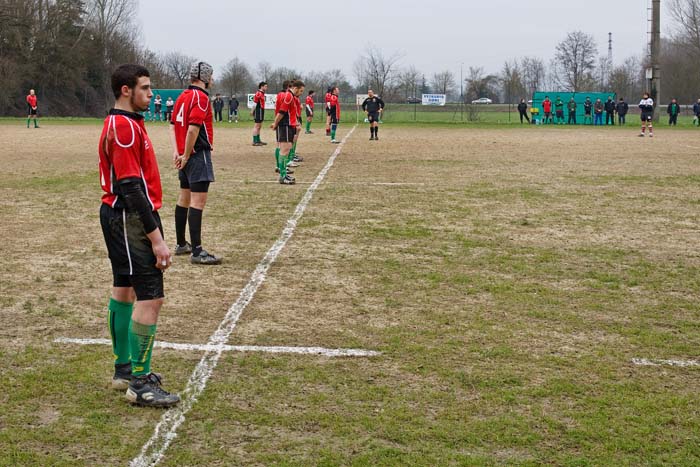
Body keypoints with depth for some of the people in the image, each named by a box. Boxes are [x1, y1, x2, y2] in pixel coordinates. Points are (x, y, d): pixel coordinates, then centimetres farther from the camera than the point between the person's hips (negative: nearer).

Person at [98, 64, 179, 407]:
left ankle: (124, 369, 27)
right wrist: (156, 238, -23)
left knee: (124, 290, 16)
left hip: (117, 214, 11)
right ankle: (139, 384, -6)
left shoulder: (122, 123, 15)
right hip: (131, 219, -11)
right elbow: (131, 187, -23)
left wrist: (151, 227, 19)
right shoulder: (125, 127, -18)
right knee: (151, 297, -10)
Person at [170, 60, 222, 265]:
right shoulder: (201, 97, -14)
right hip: (198, 154, -10)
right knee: (198, 200, -11)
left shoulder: (182, 96, 14)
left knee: (184, 198, 17)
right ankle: (197, 252, -14)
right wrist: (186, 155, -16)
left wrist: (176, 151, 4)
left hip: (185, 155, 10)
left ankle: (181, 244, 27)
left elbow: (173, 125, 11)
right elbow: (193, 128, -22)